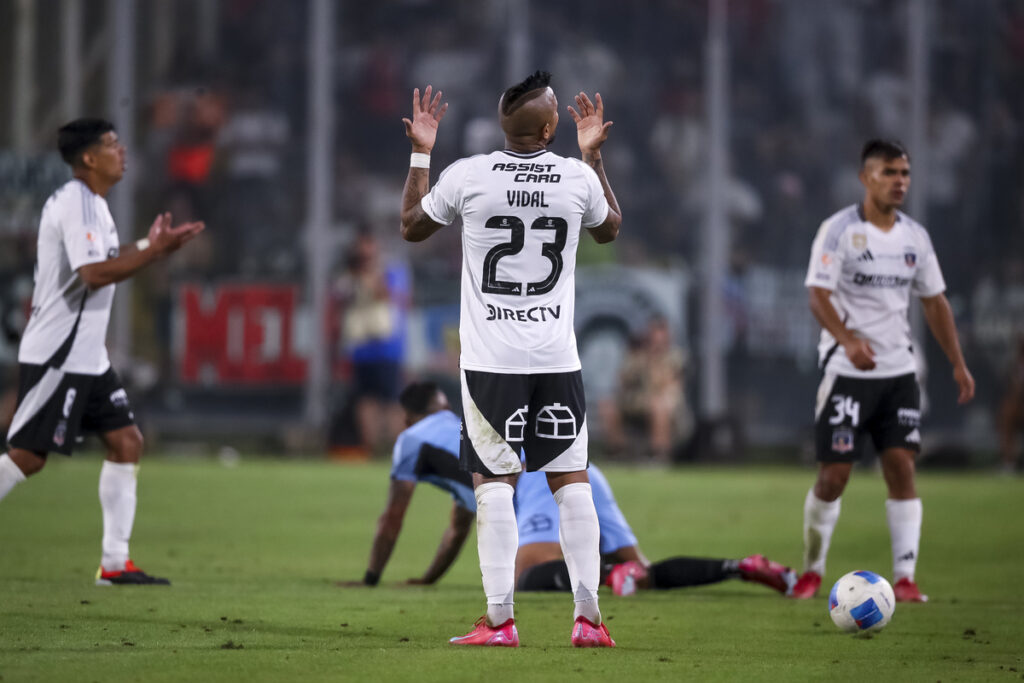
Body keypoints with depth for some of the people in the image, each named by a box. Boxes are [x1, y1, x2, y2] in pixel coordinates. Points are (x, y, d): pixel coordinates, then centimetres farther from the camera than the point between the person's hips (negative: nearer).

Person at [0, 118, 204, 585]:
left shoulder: (92, 203, 15)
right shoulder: (74, 203, -16)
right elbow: (94, 274, -25)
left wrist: (149, 246, 16)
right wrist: (153, 251, -21)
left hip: (87, 357, 10)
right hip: (55, 356, -10)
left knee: (126, 443, 5)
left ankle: (115, 563, 6)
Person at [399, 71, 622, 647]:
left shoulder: (468, 175, -7)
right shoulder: (578, 177, -2)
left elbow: (413, 227, 12)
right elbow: (609, 229, 21)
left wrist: (421, 152, 20)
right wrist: (594, 154, 27)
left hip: (491, 361, -1)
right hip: (558, 358, 1)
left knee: (494, 482, 1)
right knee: (572, 481, 7)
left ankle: (500, 620, -5)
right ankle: (589, 617, 4)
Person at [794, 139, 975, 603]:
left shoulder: (914, 236, 9)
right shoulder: (839, 230, -7)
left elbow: (934, 302, 16)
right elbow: (818, 295, -15)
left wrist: (958, 364, 10)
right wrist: (848, 339, -31)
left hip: (899, 372, 4)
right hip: (847, 372, -4)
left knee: (901, 468, -5)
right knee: (833, 474, -4)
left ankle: (904, 578, -4)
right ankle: (812, 571, 14)